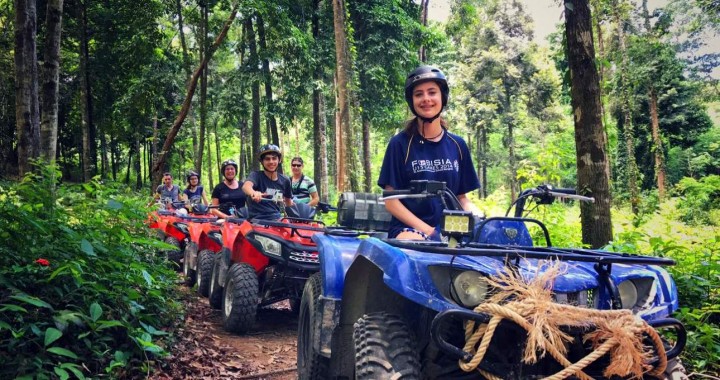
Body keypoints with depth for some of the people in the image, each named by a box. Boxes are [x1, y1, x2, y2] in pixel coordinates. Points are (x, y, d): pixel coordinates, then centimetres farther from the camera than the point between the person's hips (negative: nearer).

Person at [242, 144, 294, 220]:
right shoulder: (256, 175, -6)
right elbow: (246, 186, -30)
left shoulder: (285, 180, 7)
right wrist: (253, 193, -51)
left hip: (276, 218, 4)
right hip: (257, 219, -4)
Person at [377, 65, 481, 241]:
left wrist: (479, 218, -7)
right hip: (409, 228, -4)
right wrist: (427, 230, -14)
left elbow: (461, 197, 15)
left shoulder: (457, 145, 11)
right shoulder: (400, 144, 0)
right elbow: (391, 201, -2)